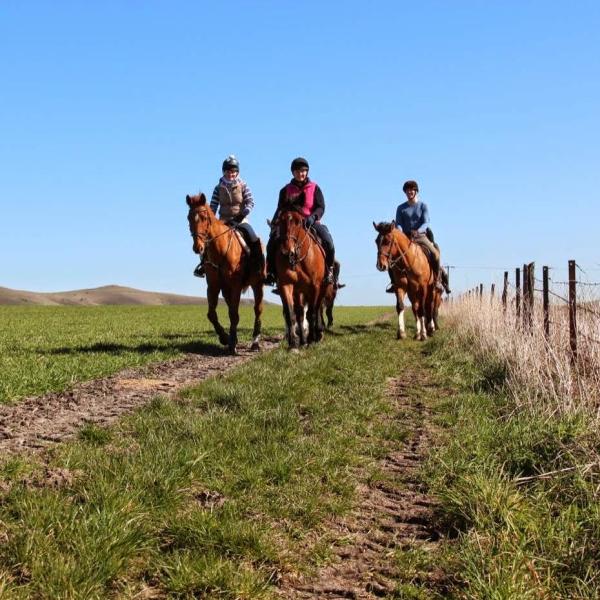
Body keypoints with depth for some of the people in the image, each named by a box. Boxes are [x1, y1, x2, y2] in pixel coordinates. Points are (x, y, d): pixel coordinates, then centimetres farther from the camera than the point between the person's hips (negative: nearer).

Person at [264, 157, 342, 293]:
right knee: (272, 242, -21)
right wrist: (274, 222, -9)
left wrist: (313, 217, -24)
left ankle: (330, 273, -10)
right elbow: (280, 209, 10)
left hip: (311, 222, -1)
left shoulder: (314, 188, 6)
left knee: (328, 241, -26)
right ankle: (271, 273, -8)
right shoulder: (286, 190, 11)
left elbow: (321, 207, -3)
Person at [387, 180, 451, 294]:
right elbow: (398, 224, 2)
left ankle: (438, 279, -9)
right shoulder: (401, 208, 10)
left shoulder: (423, 206, 5)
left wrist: (418, 231, -27)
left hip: (421, 236, -2)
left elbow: (425, 222, -7)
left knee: (435, 253, -26)